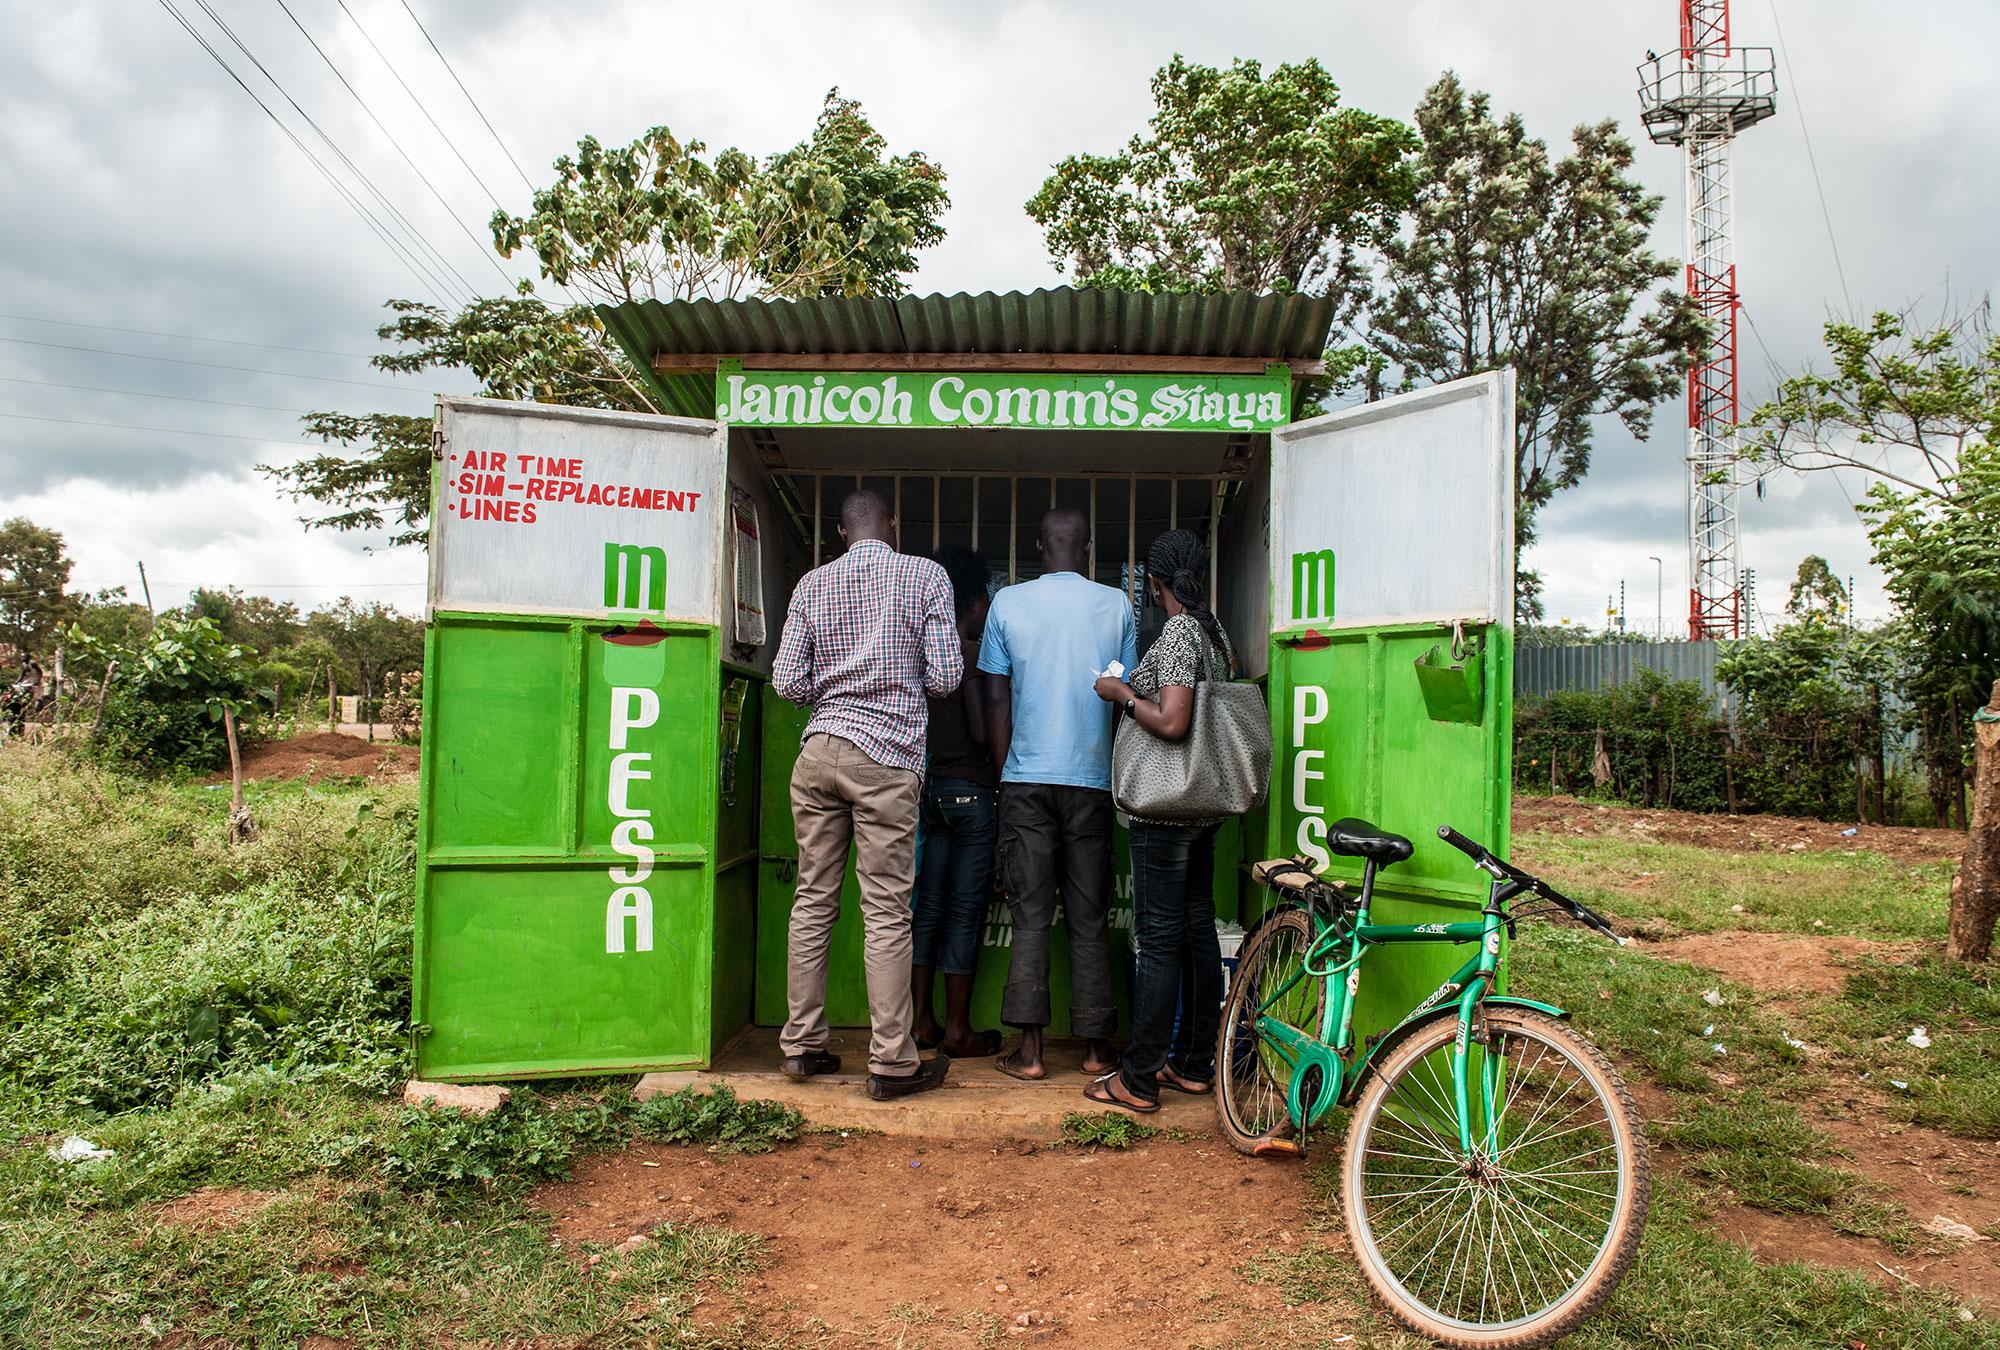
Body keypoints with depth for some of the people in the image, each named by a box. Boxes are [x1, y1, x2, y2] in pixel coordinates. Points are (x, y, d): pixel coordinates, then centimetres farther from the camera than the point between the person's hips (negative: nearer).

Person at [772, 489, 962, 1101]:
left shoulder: (813, 583, 11)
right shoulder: (925, 575, 2)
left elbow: (788, 682, 5)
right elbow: (944, 677, -3)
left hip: (818, 751, 4)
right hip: (887, 757, -3)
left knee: (814, 898, 10)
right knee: (886, 910, -1)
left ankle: (802, 1043, 19)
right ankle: (891, 1063, 5)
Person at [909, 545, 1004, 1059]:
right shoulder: (972, 651, -12)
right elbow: (981, 729, -16)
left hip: (930, 787, 7)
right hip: (973, 790, -7)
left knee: (929, 907, 10)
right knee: (966, 911, 0)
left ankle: (923, 1022, 16)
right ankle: (958, 1029, 6)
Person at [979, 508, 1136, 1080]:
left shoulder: (1007, 602, 1)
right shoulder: (1117, 605, 2)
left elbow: (999, 699, 3)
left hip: (1026, 780, 0)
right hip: (1092, 781, 1)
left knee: (1030, 918, 5)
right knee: (1089, 919, 9)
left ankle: (1029, 1049, 6)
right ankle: (1096, 1047, 16)